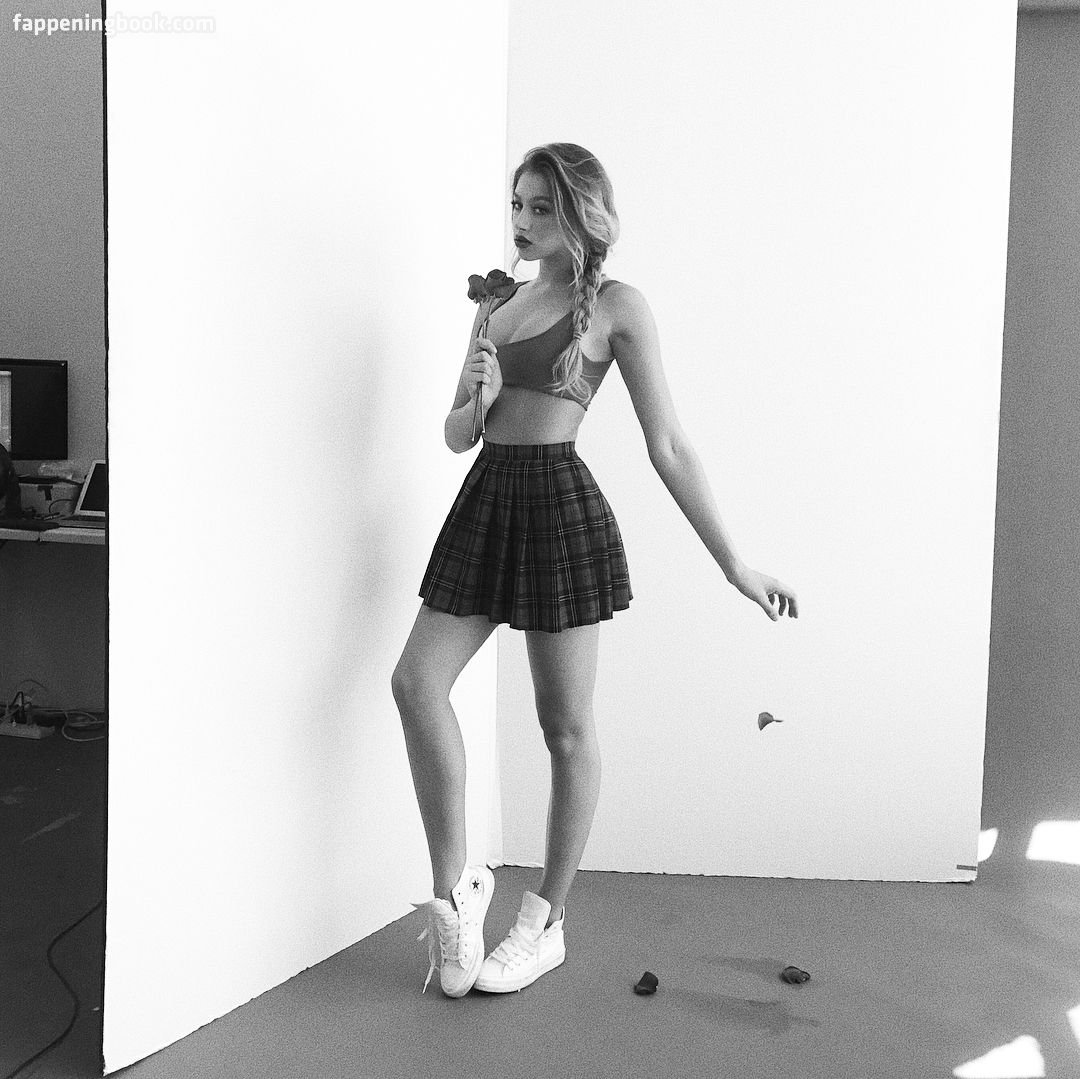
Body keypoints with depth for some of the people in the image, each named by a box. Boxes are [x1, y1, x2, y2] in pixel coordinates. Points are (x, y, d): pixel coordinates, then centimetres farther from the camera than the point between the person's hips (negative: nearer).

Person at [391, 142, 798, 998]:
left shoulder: (615, 305, -2)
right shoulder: (498, 307, 16)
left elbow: (669, 447, -4)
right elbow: (457, 435, 18)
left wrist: (735, 563, -7)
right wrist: (476, 398, -7)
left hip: (560, 503, -6)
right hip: (486, 499, 6)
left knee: (566, 727, 2)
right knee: (417, 681, -6)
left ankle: (547, 924, 17)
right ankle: (455, 886, 8)